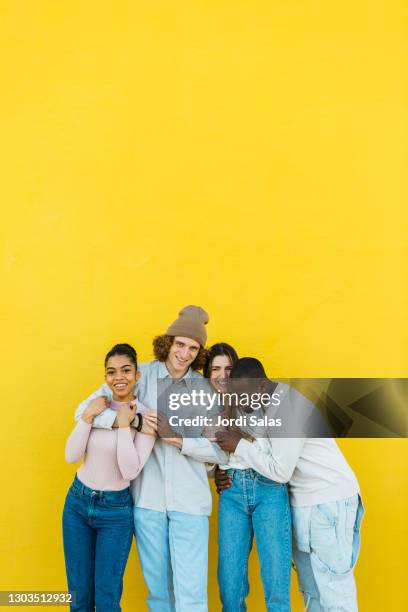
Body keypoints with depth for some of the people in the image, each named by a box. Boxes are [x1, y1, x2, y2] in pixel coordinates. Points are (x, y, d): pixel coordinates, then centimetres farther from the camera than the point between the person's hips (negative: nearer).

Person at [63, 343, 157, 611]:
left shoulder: (146, 417, -12)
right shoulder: (96, 406, 0)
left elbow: (130, 471, -20)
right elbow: (72, 456, -6)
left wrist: (124, 424, -22)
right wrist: (87, 417, -16)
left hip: (116, 510, -3)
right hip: (77, 502, 4)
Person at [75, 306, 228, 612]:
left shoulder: (207, 389, 2)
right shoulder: (139, 375, -1)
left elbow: (222, 451, 2)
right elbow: (85, 410, -5)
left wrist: (183, 441, -14)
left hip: (189, 501, 0)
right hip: (148, 497, 1)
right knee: (157, 586, 14)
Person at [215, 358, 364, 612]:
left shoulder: (289, 406, -21)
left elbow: (280, 471, -21)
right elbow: (265, 456, 13)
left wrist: (239, 446, -15)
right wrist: (227, 474, -1)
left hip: (329, 500, -9)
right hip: (305, 500, 9)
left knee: (333, 588, -4)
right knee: (310, 588, 14)